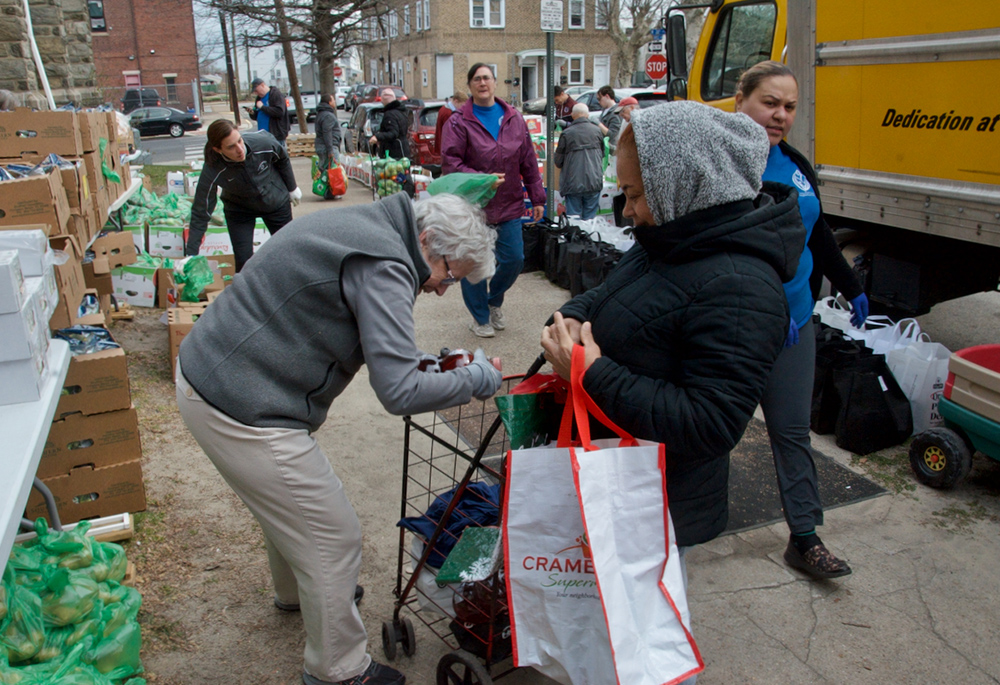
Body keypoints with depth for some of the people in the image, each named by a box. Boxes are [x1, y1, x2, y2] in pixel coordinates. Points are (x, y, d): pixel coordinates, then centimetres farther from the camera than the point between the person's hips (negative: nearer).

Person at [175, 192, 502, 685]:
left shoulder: (361, 223, 9)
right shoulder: (384, 267, -22)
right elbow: (398, 392, -27)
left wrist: (418, 361, 14)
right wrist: (476, 380, -10)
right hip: (242, 415, -10)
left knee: (290, 502, 31)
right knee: (335, 538, 2)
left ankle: (296, 592, 57)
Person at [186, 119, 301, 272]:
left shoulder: (264, 143, -32)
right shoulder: (212, 172, -32)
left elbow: (283, 159, -7)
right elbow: (200, 215, -25)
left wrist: (292, 188, 7)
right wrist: (190, 256, -27)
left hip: (277, 201, 1)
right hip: (239, 209, -1)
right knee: (243, 262, -9)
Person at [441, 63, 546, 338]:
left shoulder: (514, 119, 7)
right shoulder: (459, 122, -5)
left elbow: (529, 162, 9)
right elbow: (449, 163, -11)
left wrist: (537, 197, 9)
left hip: (509, 205, 4)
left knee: (514, 259, 8)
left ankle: (494, 301, 36)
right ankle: (480, 317, 24)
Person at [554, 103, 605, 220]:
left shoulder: (567, 133, -5)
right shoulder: (597, 130, 3)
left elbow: (558, 162, 0)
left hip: (572, 183, -2)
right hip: (594, 182, 2)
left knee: (573, 217, 4)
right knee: (589, 218, 8)